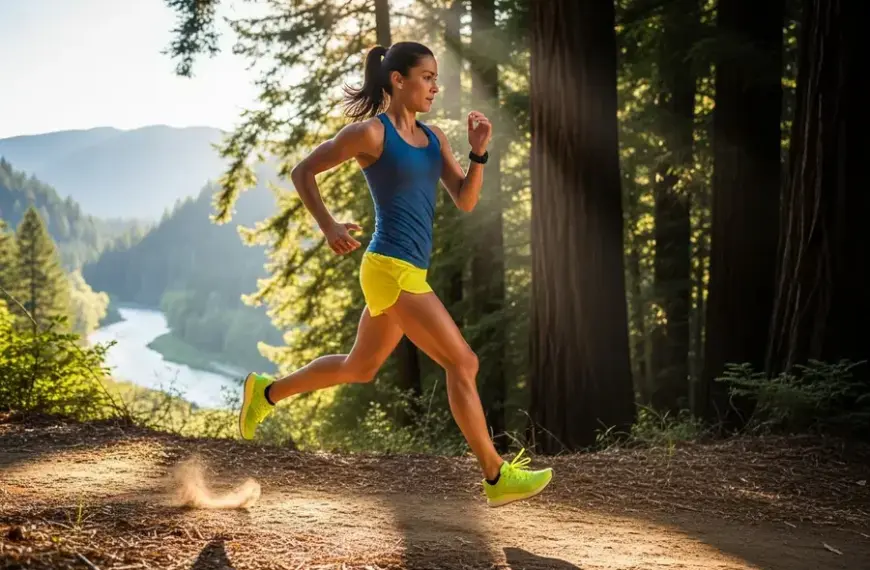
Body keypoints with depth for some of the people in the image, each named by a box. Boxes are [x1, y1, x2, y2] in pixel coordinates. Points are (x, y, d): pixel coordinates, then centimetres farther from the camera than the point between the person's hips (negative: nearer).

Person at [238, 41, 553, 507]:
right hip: (391, 270, -9)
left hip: (409, 272, 9)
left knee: (359, 368, 22)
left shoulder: (433, 137, 11)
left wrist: (479, 152, -6)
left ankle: (266, 391, 39)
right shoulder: (370, 133, -9)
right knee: (462, 363, -7)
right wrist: (328, 226, -13)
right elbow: (302, 172, -2)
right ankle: (496, 478, 2)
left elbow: (465, 202, 8)